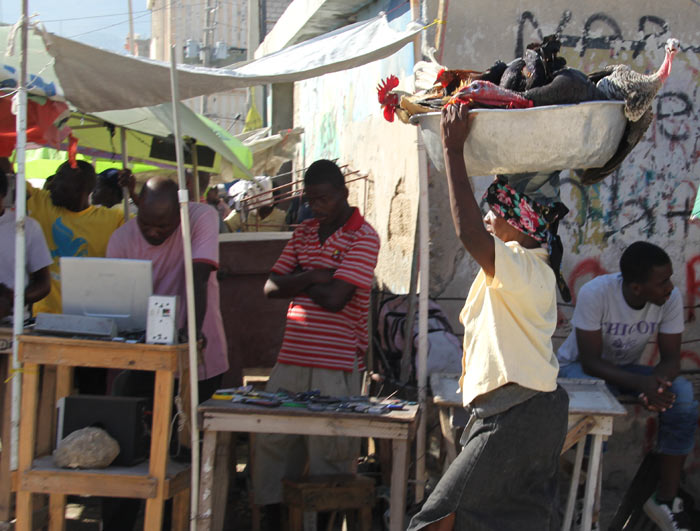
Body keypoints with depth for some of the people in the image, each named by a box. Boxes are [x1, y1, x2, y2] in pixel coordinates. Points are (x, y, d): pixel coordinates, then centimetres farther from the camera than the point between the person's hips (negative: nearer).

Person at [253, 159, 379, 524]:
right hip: (290, 359, 6)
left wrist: (296, 282, -1)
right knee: (272, 442, 8)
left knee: (327, 456, -1)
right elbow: (271, 287, 7)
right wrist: (311, 278, -8)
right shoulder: (304, 232, 15)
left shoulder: (363, 237, -6)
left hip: (335, 368, -6)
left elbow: (335, 299, -17)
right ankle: (274, 518, 20)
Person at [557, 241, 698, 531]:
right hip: (578, 367, -4)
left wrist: (656, 382, -39)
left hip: (627, 368, 4)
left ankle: (667, 500, -13)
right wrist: (639, 383, -44)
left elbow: (670, 358, -15)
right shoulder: (595, 293, -31)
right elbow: (590, 361, -29)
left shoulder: (671, 298, -20)